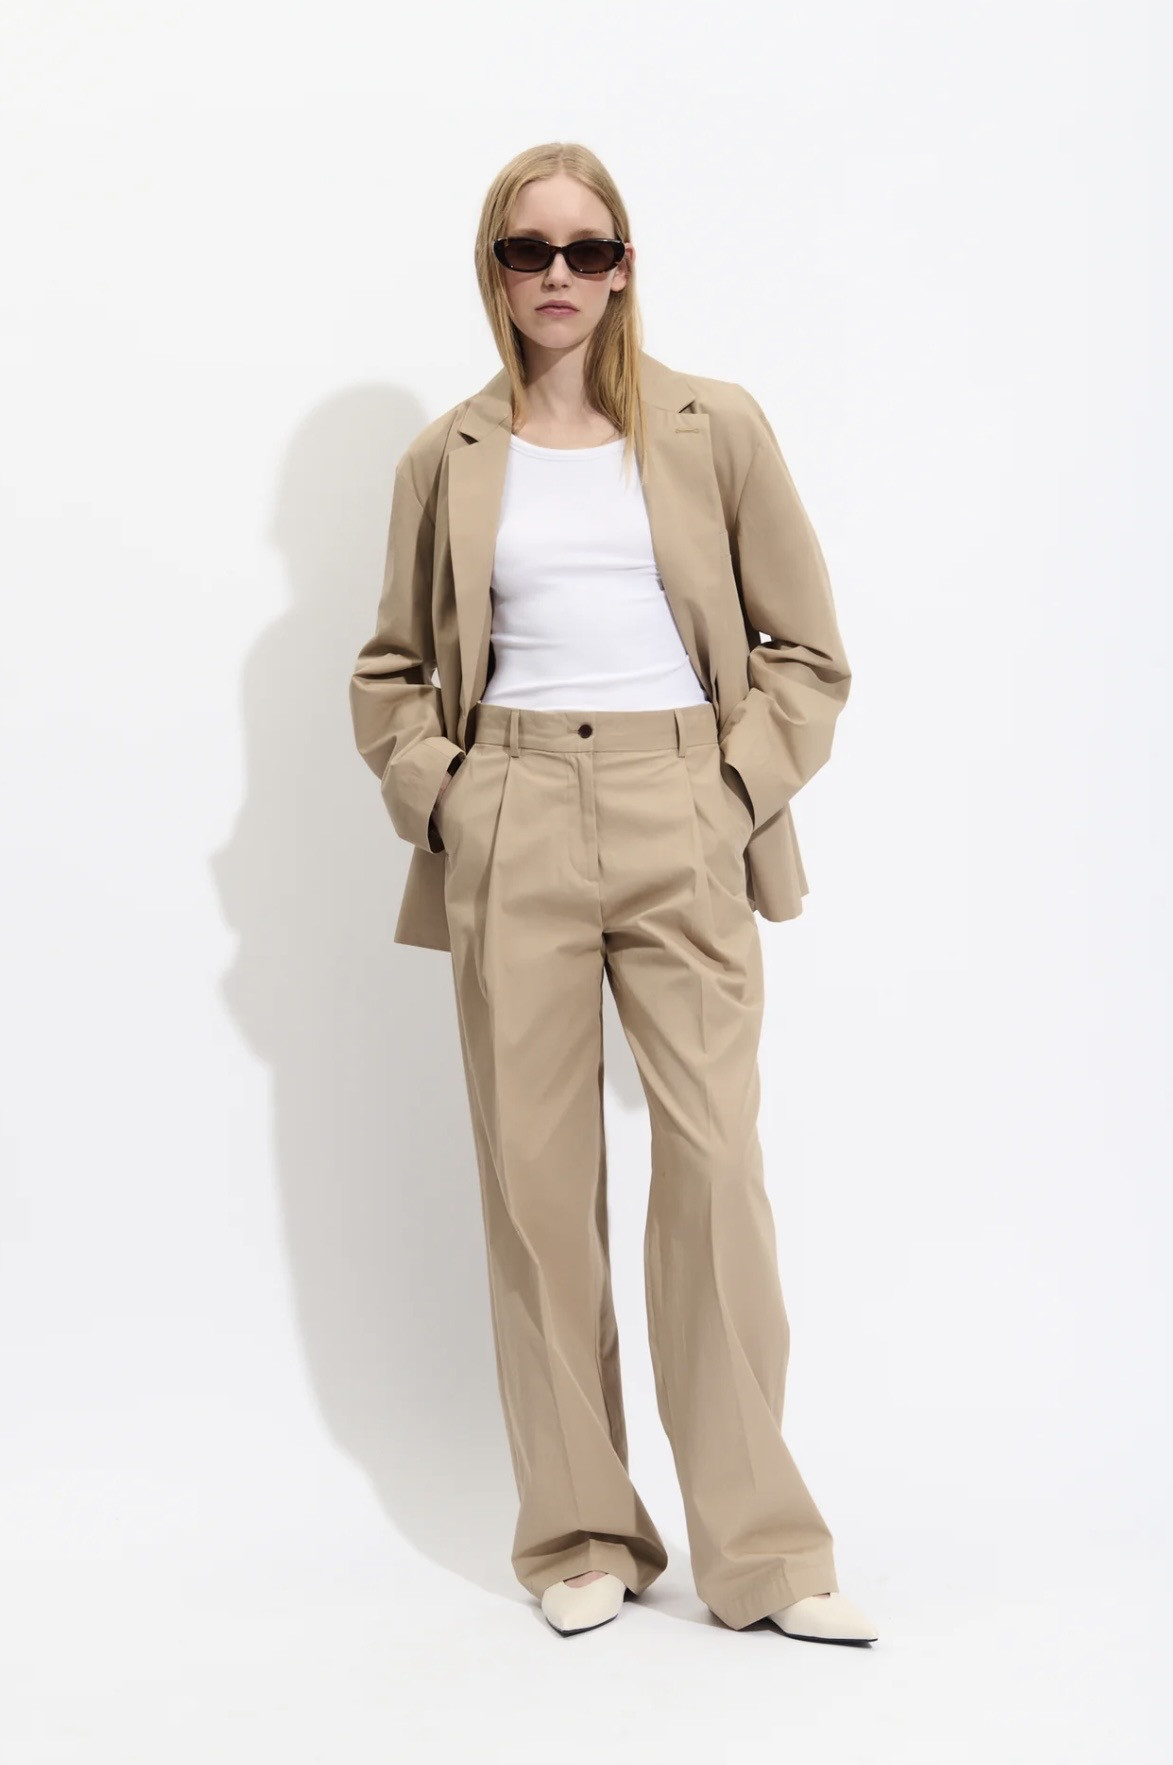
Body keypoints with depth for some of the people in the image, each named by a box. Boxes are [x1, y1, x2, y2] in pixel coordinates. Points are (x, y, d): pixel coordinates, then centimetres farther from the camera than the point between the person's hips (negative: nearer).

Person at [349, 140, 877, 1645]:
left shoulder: (717, 430, 7)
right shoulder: (447, 459, 10)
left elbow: (806, 649, 8)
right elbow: (390, 670, 17)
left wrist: (739, 795, -4)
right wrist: (437, 795, 0)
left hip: (680, 831, -1)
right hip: (511, 839, 1)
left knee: (715, 1166, -7)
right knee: (534, 1178, 2)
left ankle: (760, 1549, 5)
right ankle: (579, 1535, 15)